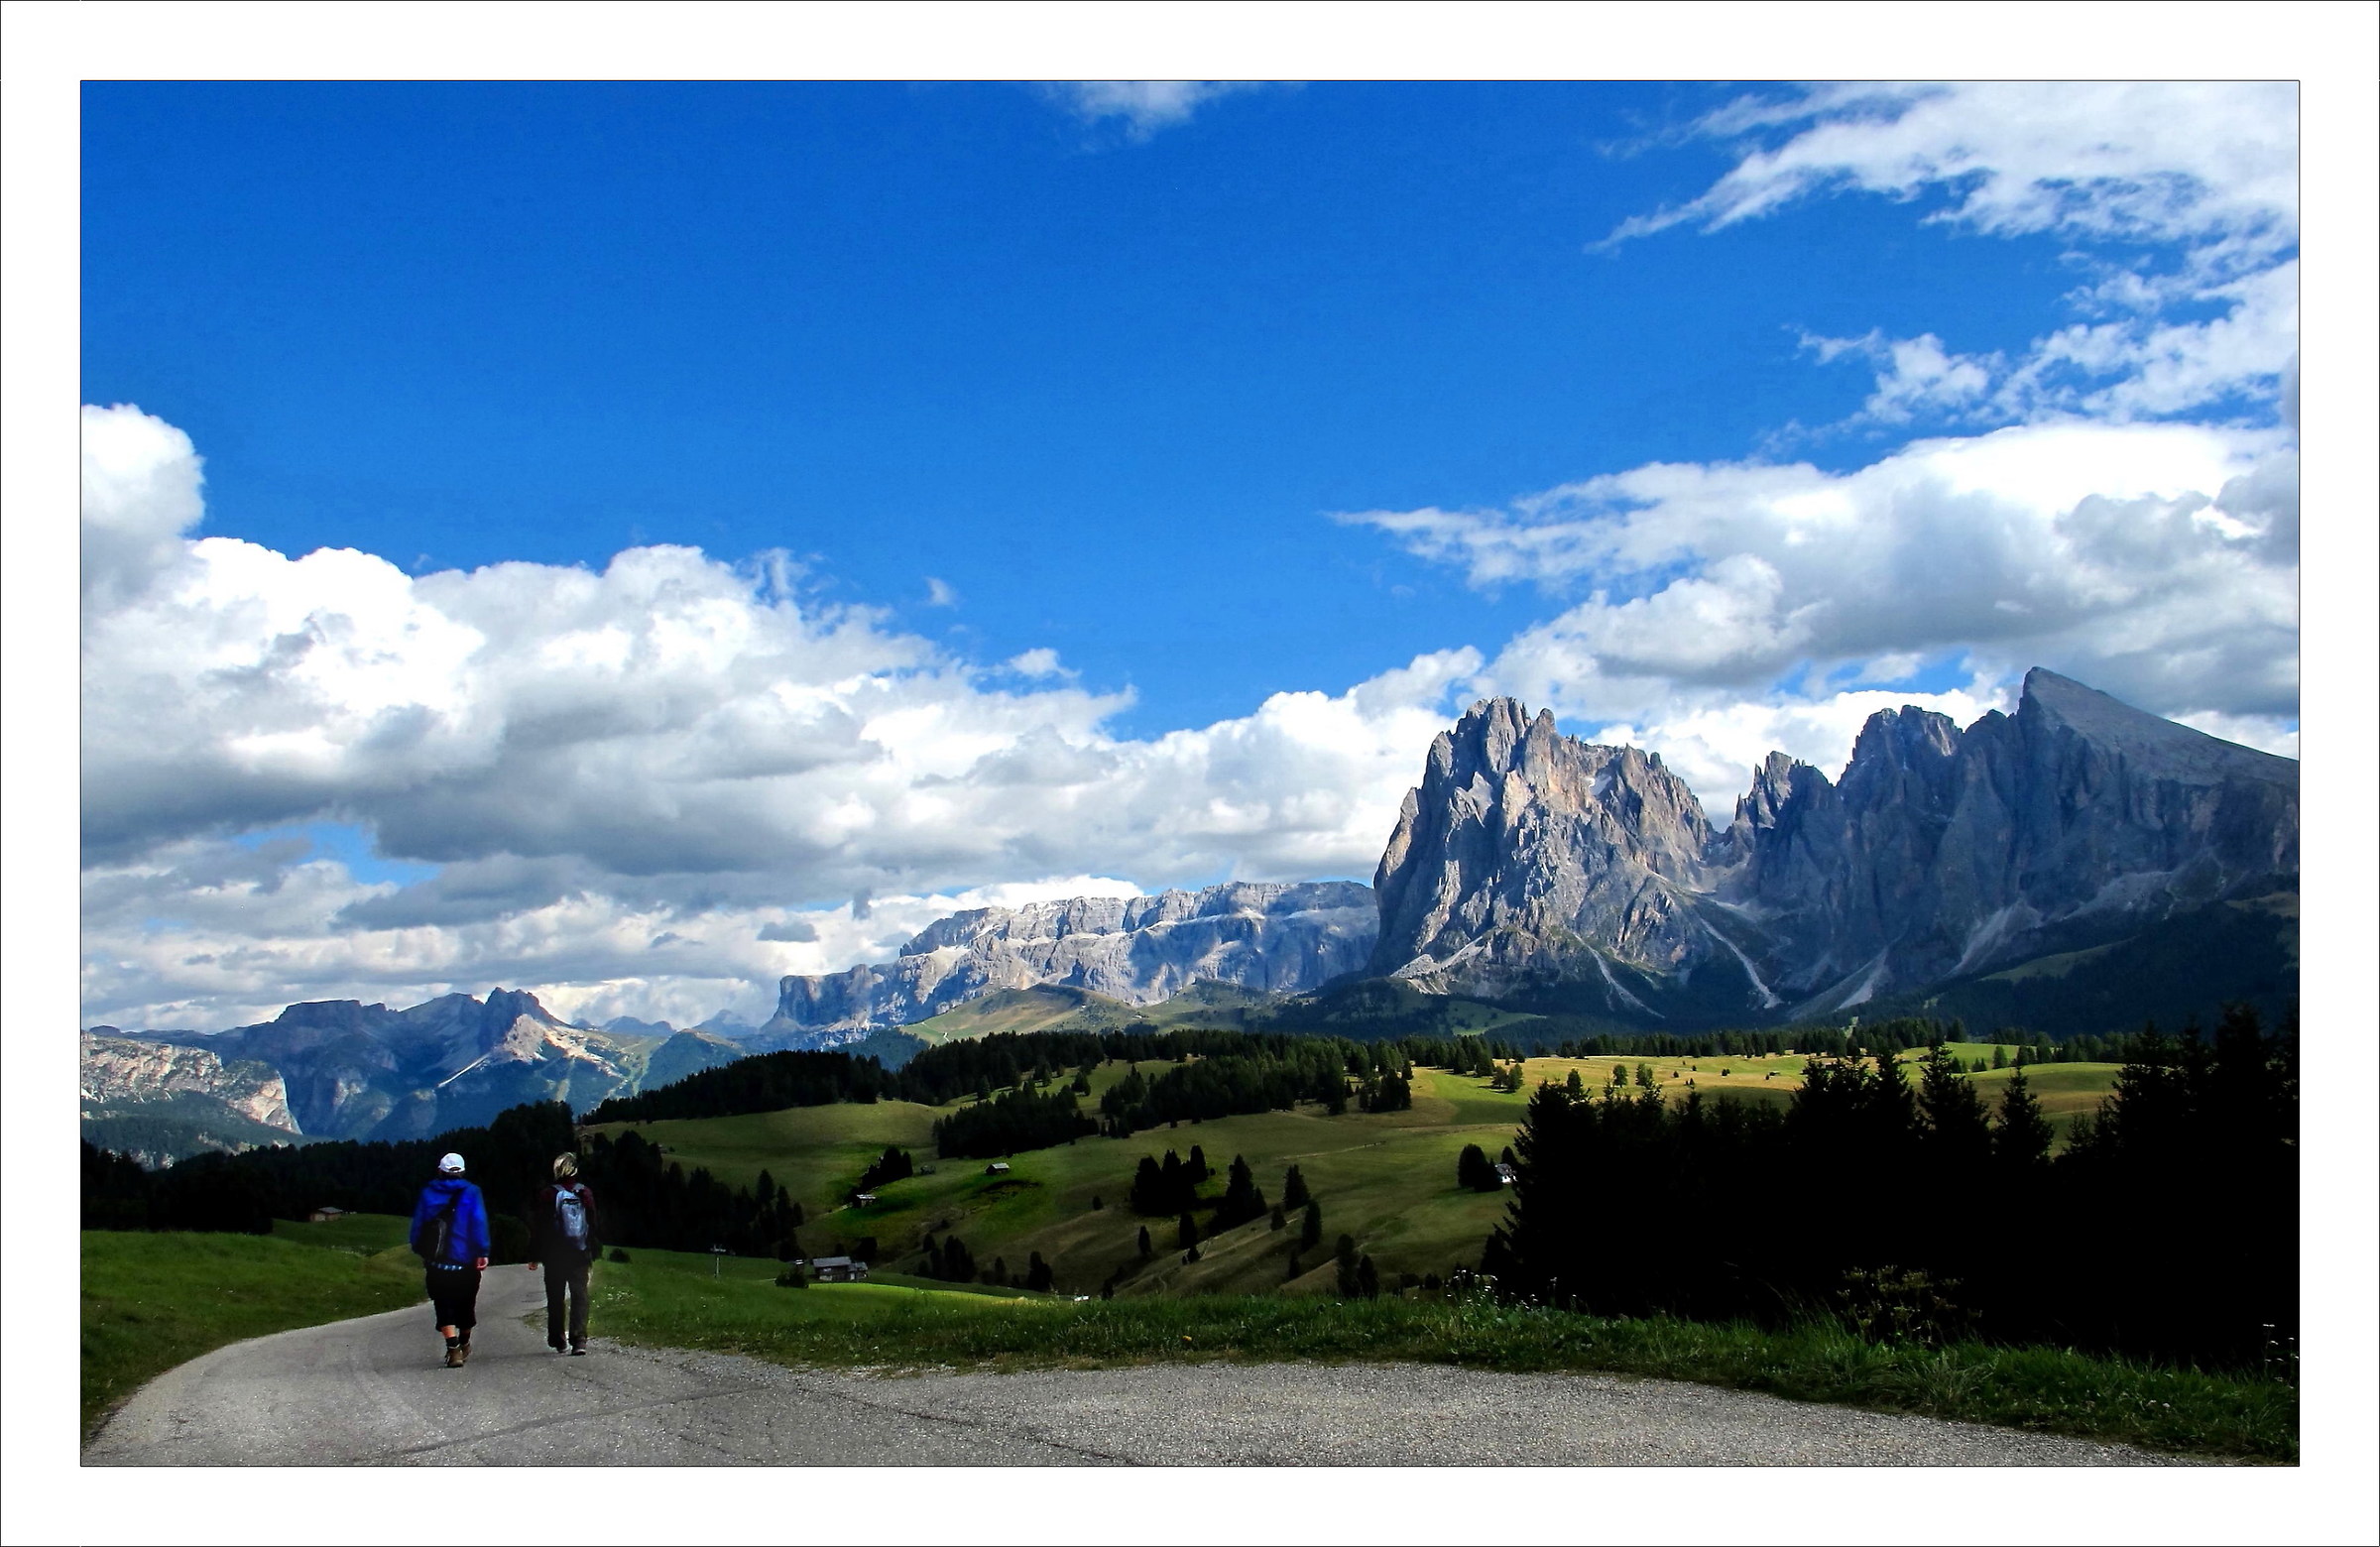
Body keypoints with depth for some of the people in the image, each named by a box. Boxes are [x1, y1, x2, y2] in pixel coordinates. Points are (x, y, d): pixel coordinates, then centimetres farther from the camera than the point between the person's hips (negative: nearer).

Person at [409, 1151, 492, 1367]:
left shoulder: (427, 1194, 6)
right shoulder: (471, 1193, -1)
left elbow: (417, 1226, 6)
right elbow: (479, 1224, -11)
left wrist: (420, 1252, 15)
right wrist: (482, 1252, -12)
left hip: (437, 1261, 0)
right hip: (466, 1260, 0)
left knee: (444, 1306, 1)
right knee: (465, 1303, 17)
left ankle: (453, 1349, -16)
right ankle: (464, 1345, 35)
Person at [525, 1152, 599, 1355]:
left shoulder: (548, 1194, -5)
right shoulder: (585, 1194, 2)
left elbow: (538, 1228, -3)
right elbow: (593, 1225, 8)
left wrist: (534, 1257, 4)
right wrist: (592, 1253, 16)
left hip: (555, 1255, -1)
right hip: (580, 1255, 1)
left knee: (555, 1298, 10)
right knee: (580, 1295, 0)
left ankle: (557, 1340, 16)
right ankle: (579, 1339, -13)